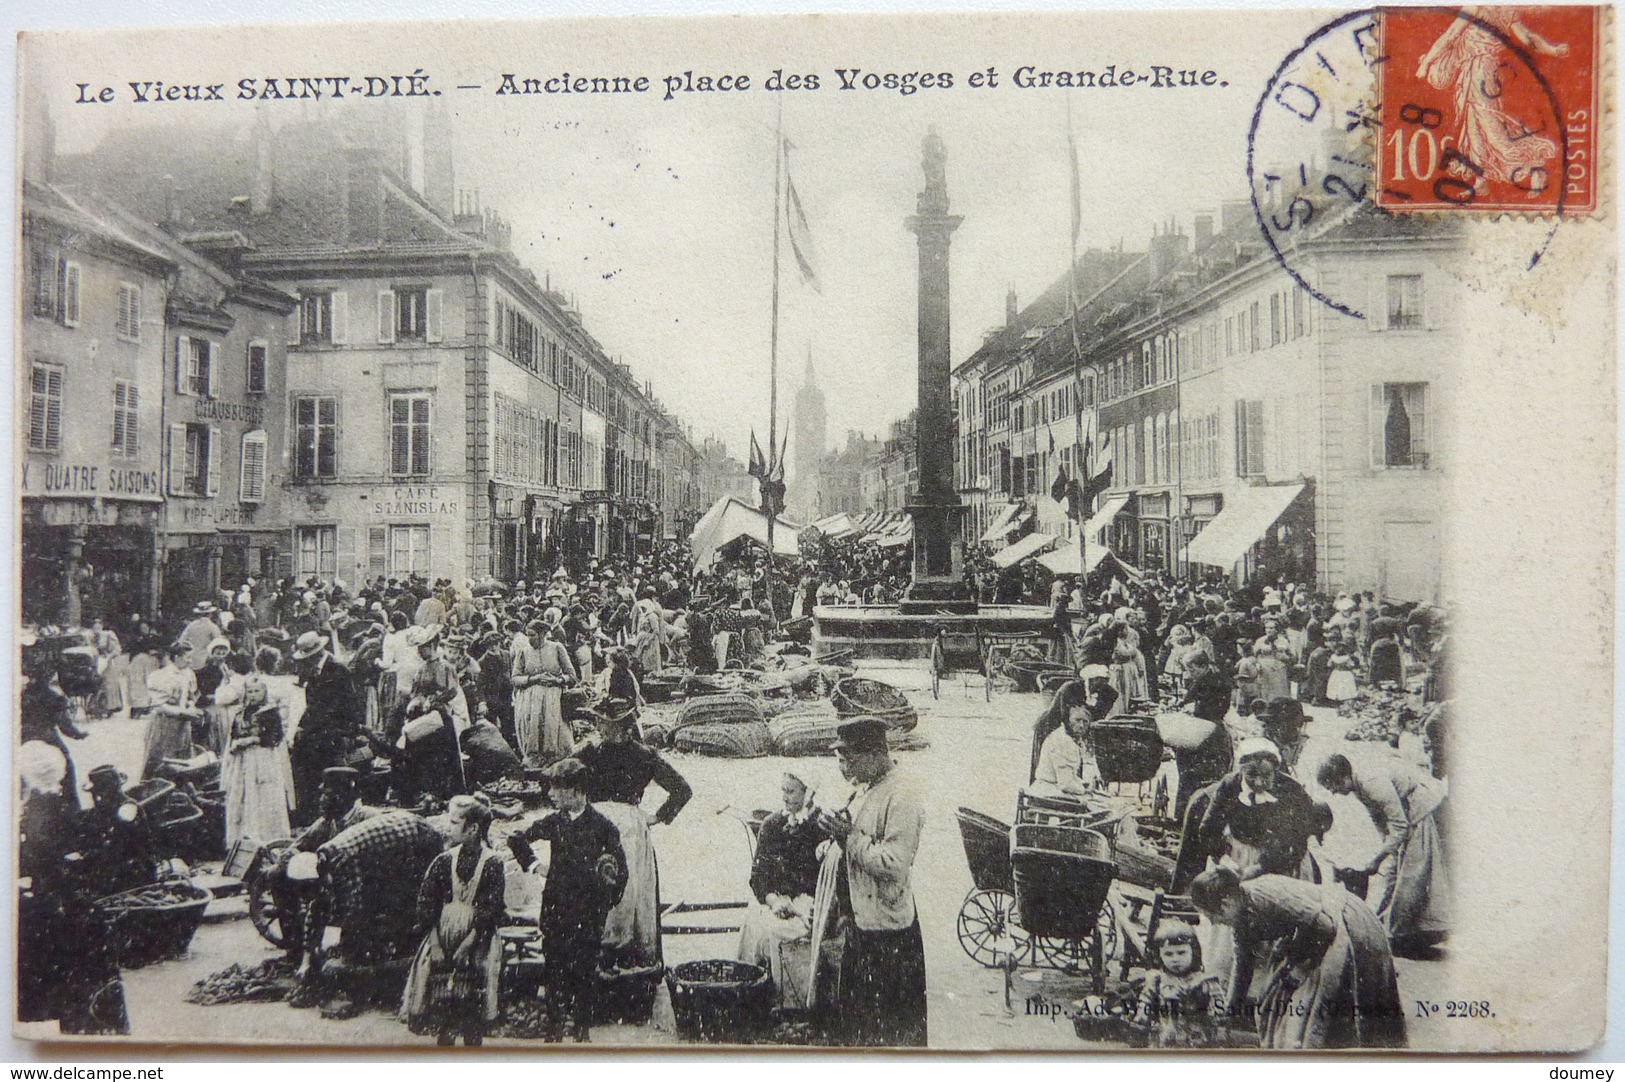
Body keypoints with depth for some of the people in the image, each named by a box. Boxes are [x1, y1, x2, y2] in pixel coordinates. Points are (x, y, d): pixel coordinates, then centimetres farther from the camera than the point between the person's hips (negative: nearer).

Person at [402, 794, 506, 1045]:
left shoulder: (491, 864, -5)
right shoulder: (444, 861, 5)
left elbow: (491, 911, -9)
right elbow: (425, 903, 3)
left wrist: (467, 944, -14)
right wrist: (435, 942, -6)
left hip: (477, 946, -3)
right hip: (442, 944, 3)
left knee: (473, 1018, 0)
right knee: (442, 1014, 3)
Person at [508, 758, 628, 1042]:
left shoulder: (601, 825, -6)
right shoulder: (555, 821, 4)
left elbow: (620, 868, -1)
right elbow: (517, 838, 17)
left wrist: (606, 904, -2)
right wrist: (531, 863, 6)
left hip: (588, 914, -3)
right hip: (556, 909, 3)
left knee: (584, 971, 3)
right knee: (554, 969, 5)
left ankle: (582, 1029, 16)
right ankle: (555, 1028, 15)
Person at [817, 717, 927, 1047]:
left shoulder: (900, 798, -20)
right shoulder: (864, 790, 10)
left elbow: (895, 864, -27)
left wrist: (851, 837, -20)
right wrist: (841, 834, 1)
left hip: (889, 930, -9)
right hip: (861, 921, 9)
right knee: (855, 1012, 19)